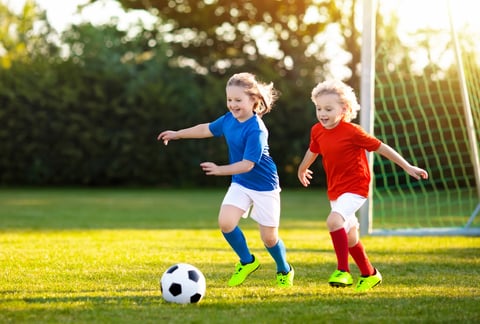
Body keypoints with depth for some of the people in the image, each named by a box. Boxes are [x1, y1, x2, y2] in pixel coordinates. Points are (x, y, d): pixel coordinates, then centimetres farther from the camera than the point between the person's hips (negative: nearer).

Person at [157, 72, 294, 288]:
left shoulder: (256, 130, -26)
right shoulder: (229, 119, -4)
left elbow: (247, 164, -29)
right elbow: (207, 129, 15)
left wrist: (220, 170, -36)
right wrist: (177, 134, 20)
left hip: (263, 186, -6)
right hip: (240, 183, 6)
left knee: (269, 237, 2)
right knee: (225, 222, -14)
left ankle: (284, 271, 32)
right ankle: (247, 262, 11)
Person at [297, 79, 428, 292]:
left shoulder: (352, 132, -18)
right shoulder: (317, 131, -1)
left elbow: (381, 148, -11)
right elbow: (312, 151, 22)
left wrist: (407, 167, -9)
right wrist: (302, 170, 39)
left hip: (355, 188, -7)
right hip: (334, 191, 7)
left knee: (334, 220, -30)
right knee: (350, 237, 16)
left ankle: (343, 271, -23)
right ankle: (370, 275, 35)